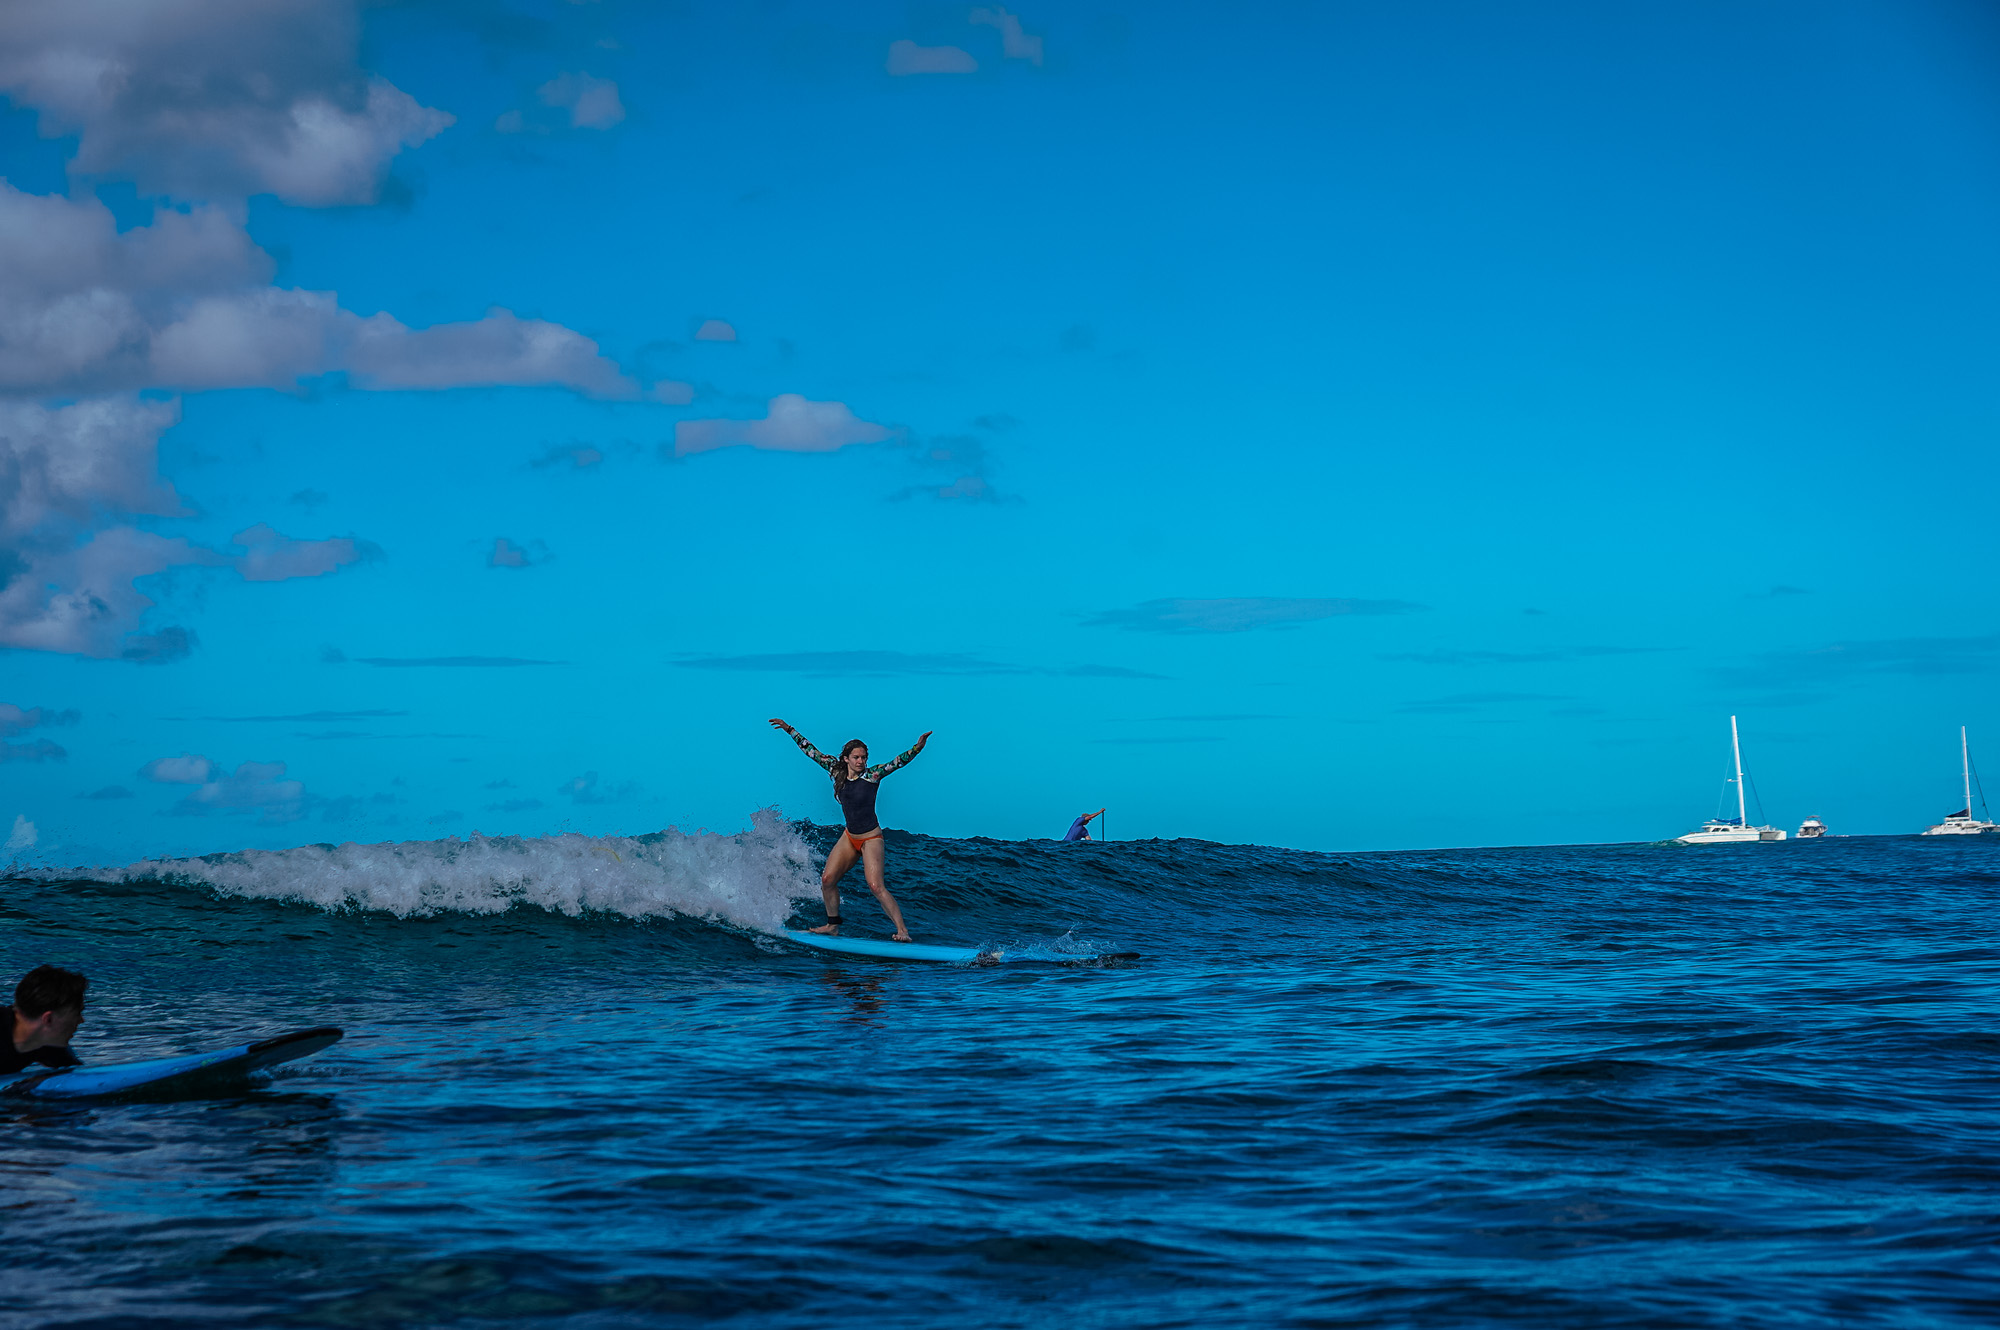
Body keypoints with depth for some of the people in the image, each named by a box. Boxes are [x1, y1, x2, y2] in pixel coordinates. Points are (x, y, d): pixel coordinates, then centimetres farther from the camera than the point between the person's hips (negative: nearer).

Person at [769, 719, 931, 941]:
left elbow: (899, 761, -23)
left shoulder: (872, 775, -13)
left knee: (876, 886, -18)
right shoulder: (836, 771, 0)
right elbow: (811, 751, 7)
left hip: (871, 839, -6)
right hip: (849, 837, 6)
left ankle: (902, 931, -18)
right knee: (827, 879, 2)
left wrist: (917, 747, -41)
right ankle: (833, 924, 22)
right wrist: (789, 729, 9)